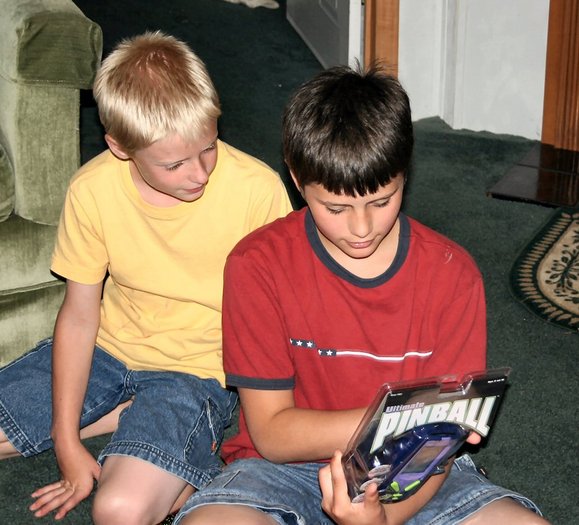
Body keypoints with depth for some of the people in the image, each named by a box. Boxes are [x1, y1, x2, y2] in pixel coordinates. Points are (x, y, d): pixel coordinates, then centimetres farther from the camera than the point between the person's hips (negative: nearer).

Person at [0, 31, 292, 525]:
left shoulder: (258, 189, -21)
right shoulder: (93, 189, -13)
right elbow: (79, 315, -5)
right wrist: (67, 443, -6)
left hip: (199, 367, -5)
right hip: (107, 351, 5)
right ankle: (137, 418, 2)